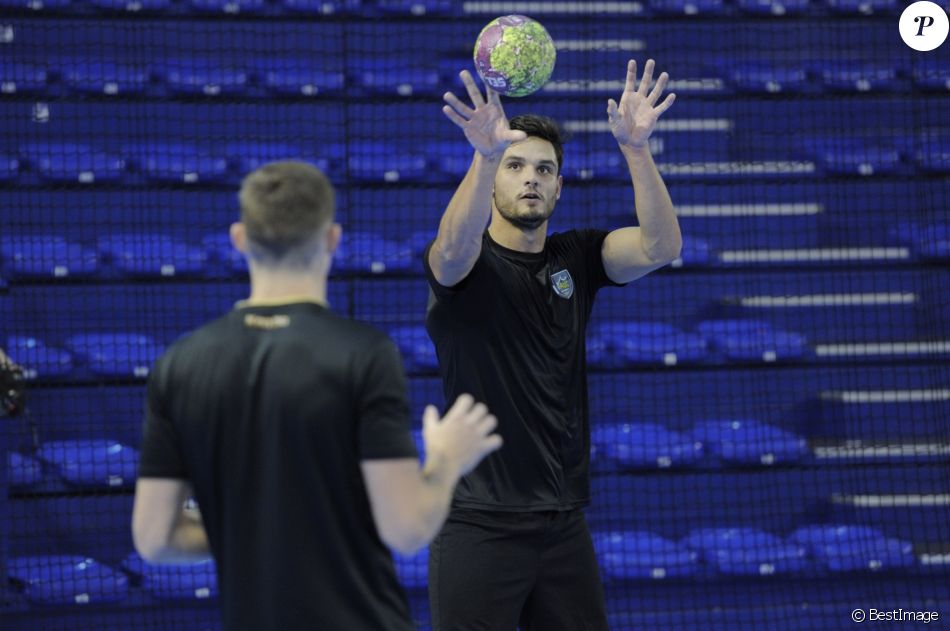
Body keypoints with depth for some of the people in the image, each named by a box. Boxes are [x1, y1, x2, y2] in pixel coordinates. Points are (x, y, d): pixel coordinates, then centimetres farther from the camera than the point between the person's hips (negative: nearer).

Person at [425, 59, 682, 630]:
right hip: (480, 524, -4)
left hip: (563, 521, 4)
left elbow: (661, 247, -9)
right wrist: (487, 155, -46)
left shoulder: (577, 258, 8)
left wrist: (636, 148, -24)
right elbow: (456, 245, -29)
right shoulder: (458, 264, -4)